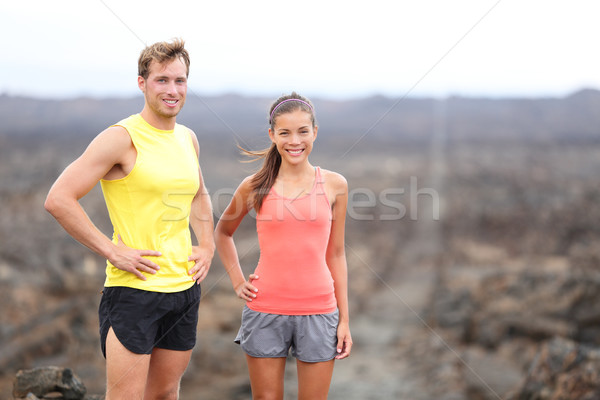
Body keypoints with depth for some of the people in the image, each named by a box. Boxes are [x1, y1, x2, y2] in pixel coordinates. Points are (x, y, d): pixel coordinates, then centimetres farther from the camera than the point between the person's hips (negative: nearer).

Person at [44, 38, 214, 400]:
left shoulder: (188, 139, 11)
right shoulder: (122, 138, -11)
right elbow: (59, 200, -17)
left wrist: (207, 246, 13)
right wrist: (112, 251, -17)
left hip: (185, 287, 7)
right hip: (134, 289, -7)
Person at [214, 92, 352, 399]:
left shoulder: (334, 185, 2)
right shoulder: (256, 186, 0)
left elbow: (335, 253, 6)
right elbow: (222, 232, 17)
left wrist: (344, 318, 5)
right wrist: (237, 281, 6)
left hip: (318, 311, 0)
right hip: (266, 310, 0)